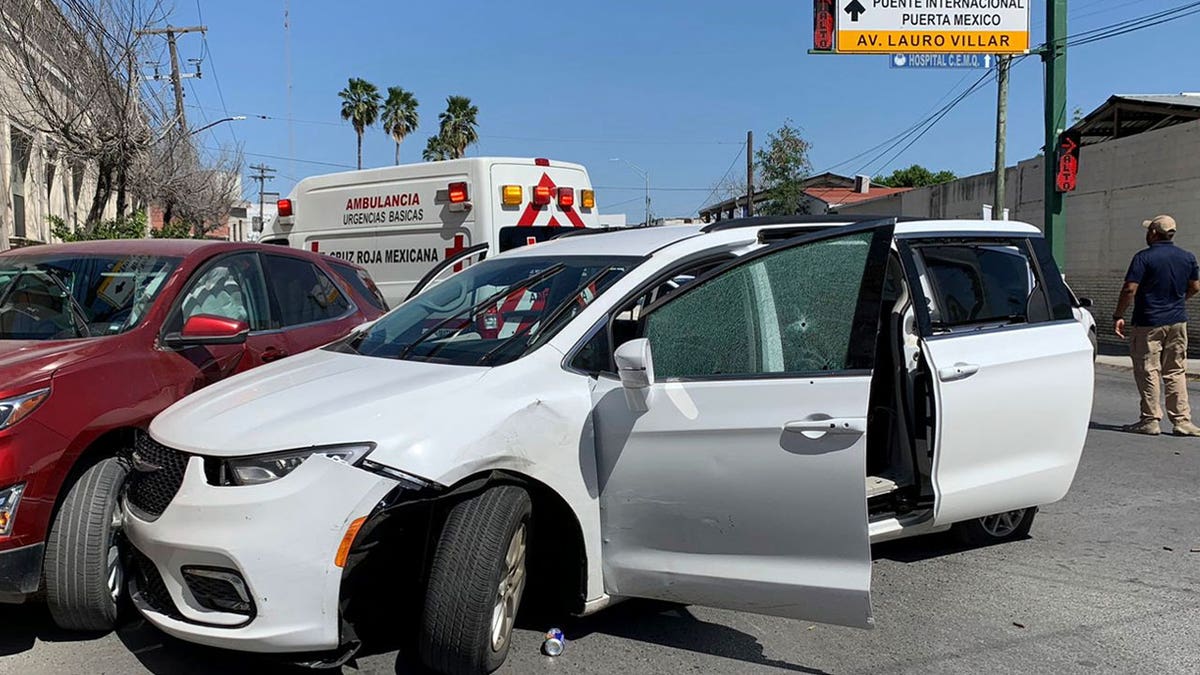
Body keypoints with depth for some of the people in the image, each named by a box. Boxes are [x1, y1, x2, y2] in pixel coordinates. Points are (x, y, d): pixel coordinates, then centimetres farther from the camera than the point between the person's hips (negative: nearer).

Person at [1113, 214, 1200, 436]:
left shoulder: (1144, 257, -12)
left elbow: (1130, 289, -18)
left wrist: (1118, 316, -10)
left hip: (1148, 323, -5)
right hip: (1178, 321, 5)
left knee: (1147, 372, 1)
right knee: (1176, 372, 11)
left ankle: (1151, 420, 3)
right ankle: (1182, 421, 10)